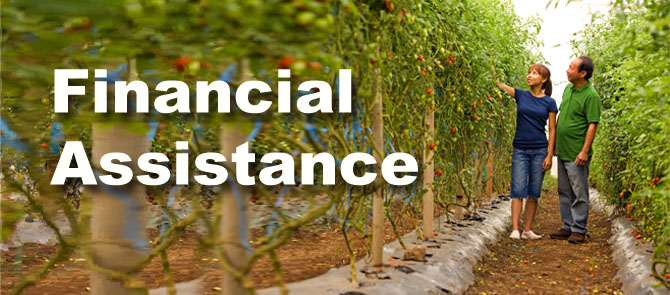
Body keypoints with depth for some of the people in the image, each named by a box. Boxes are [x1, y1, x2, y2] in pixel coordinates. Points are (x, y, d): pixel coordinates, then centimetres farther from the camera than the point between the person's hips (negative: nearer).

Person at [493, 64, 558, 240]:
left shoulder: (549, 102, 2)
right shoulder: (521, 95, 4)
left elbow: (552, 130, 2)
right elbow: (500, 85, -9)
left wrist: (550, 155, -4)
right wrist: (493, 73, -27)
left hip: (539, 151, 0)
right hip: (520, 150, 0)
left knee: (534, 192, 4)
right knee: (518, 190, -6)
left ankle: (527, 230, 11)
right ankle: (515, 230, -8)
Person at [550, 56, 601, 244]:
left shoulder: (591, 96, -14)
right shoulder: (568, 89, 10)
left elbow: (593, 125, -16)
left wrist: (585, 151, -21)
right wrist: (554, 143, 19)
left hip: (577, 154, -8)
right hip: (562, 151, 8)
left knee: (579, 193, 0)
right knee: (564, 192, 14)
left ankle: (579, 230, 7)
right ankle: (567, 226, 23)